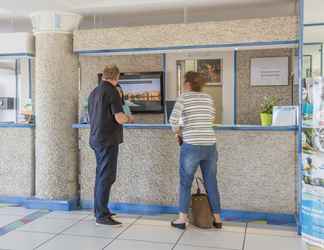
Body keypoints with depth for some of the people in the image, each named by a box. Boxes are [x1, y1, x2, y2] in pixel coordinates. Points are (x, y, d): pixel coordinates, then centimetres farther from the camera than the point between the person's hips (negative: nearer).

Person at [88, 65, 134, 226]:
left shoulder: (94, 92, 13)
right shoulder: (112, 91, -12)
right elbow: (119, 118, -19)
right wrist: (129, 118, 3)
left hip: (95, 139, 9)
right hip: (108, 140, -9)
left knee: (101, 175, 16)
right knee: (106, 177, -5)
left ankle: (99, 210, 25)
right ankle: (102, 216, -1)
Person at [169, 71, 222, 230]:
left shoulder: (184, 97, -3)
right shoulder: (208, 98, 12)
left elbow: (173, 119, -13)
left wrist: (177, 133, 4)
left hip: (191, 146, -4)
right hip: (210, 145, 4)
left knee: (185, 183, 8)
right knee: (211, 182, 13)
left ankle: (182, 219, 13)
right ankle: (217, 219, 20)